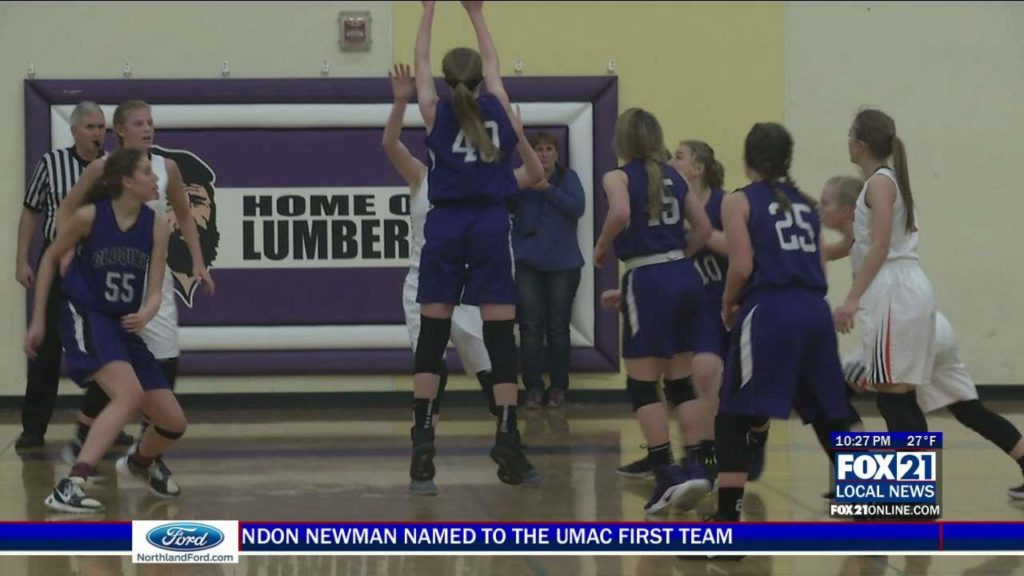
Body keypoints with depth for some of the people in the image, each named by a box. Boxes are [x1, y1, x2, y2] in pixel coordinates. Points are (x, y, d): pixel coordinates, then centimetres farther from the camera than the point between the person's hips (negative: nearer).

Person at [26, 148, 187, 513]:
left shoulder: (155, 225, 0)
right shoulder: (89, 216, -11)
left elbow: (154, 291, -2)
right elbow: (51, 258, 4)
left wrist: (145, 314, -26)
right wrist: (38, 320, 5)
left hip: (125, 328, 6)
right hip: (86, 319, -6)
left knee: (173, 423, 7)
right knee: (130, 394, -33)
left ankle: (139, 463, 43)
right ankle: (70, 487, -38)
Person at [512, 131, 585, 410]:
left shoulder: (568, 178, 4)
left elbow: (577, 208, -10)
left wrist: (548, 189, -20)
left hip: (563, 264, 0)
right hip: (528, 264, 0)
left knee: (558, 327, 3)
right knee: (531, 328, -3)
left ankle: (558, 387, 10)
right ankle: (533, 387, 2)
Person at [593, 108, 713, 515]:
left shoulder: (618, 177, -2)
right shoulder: (673, 177, 14)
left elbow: (621, 213, -22)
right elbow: (703, 228, 12)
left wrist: (601, 248, -7)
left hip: (648, 282, -6)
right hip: (685, 277, 6)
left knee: (642, 385, -1)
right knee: (680, 380, 13)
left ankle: (667, 474, -10)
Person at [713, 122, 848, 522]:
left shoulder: (740, 202, 3)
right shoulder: (805, 203, 19)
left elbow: (742, 267, -8)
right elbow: (820, 268, 14)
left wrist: (728, 306, 9)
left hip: (769, 312, -5)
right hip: (814, 311, 5)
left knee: (733, 421, -1)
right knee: (832, 417, 16)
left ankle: (727, 523, -10)